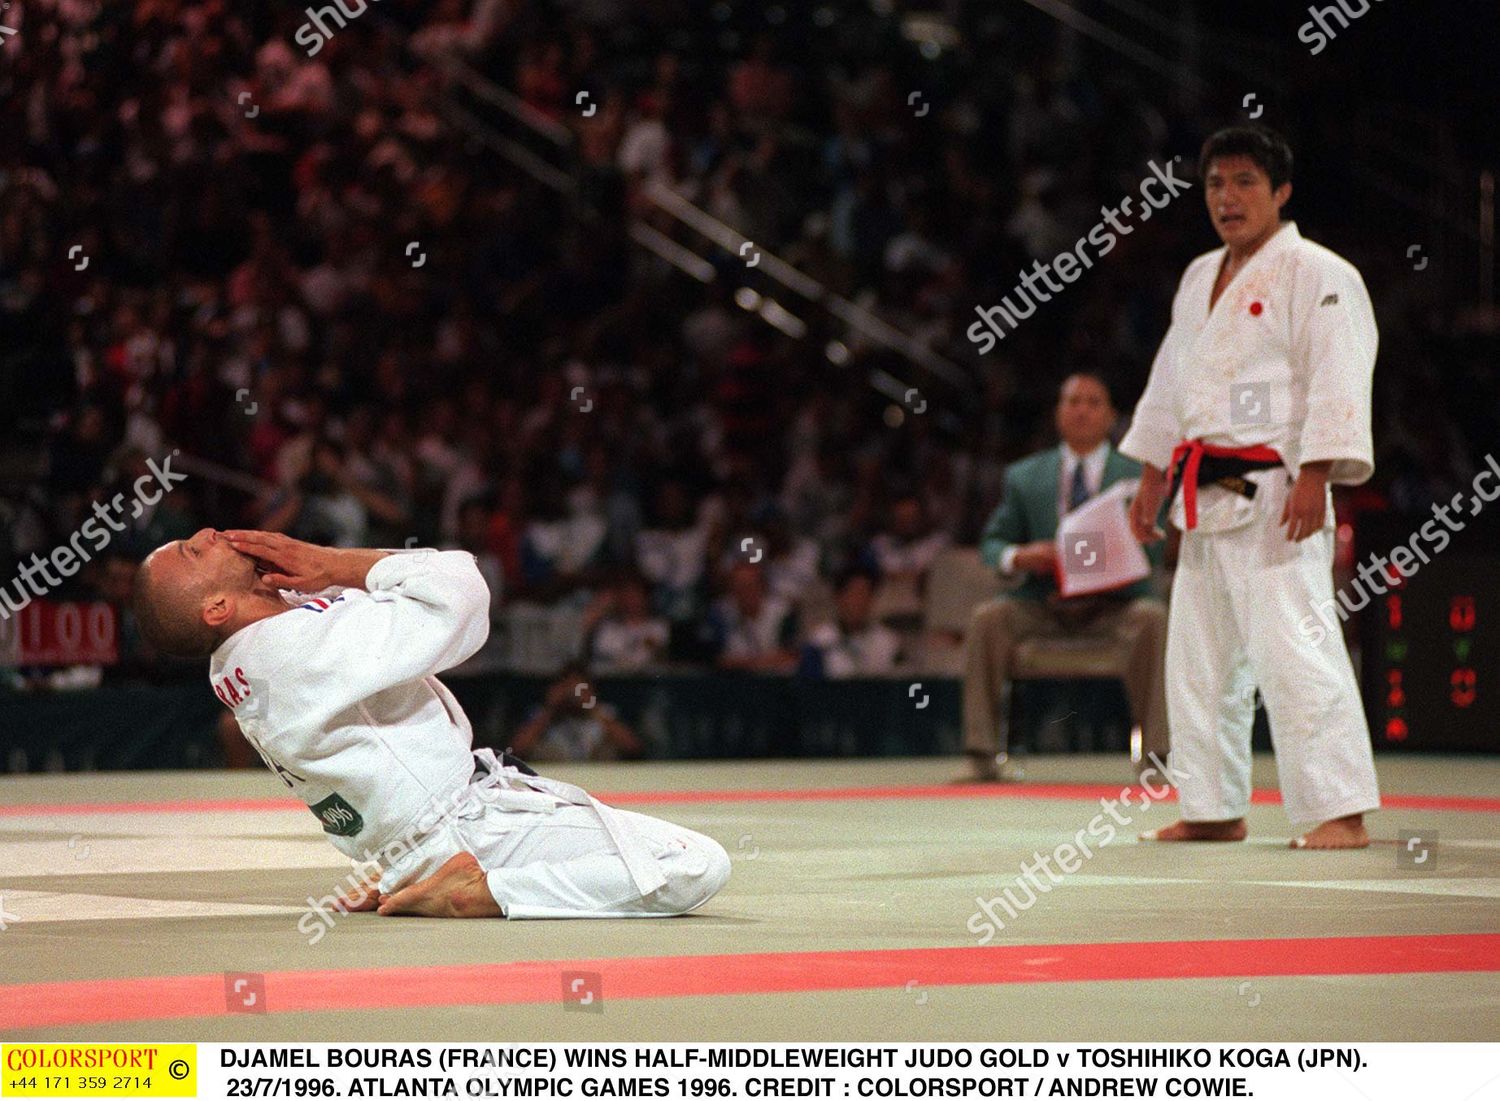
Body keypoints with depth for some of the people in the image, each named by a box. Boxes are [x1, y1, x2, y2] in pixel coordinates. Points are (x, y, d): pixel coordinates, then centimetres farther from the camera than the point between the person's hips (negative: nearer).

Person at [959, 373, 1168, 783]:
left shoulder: (1136, 476, 9)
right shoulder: (1024, 477, 15)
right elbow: (992, 544, 13)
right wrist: (1019, 557, -12)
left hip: (1111, 605, -1)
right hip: (1042, 605, 1)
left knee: (1152, 617, -33)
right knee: (988, 618, -27)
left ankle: (1155, 752, -31)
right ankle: (983, 754, -28)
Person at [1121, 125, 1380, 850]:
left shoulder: (1316, 275, -8)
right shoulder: (1199, 280, 18)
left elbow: (1338, 382, -16)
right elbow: (1169, 385, 25)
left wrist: (1313, 482, -23)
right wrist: (1152, 482, 22)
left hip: (1278, 496, -9)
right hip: (1206, 500, 9)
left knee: (1295, 654, -16)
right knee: (1199, 659, 13)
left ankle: (1341, 812, -14)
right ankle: (1215, 810, 24)